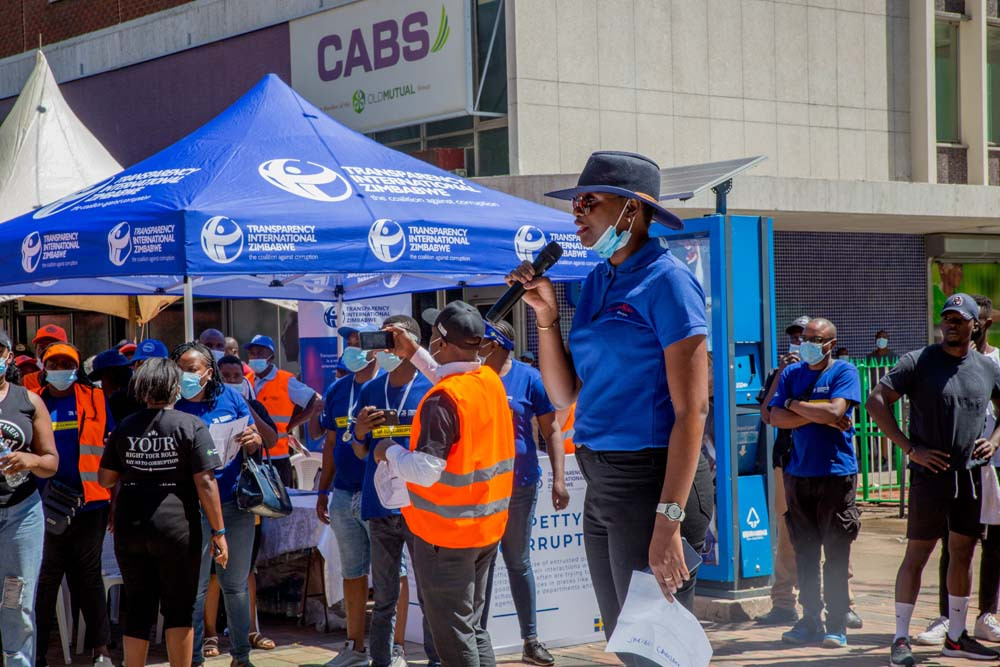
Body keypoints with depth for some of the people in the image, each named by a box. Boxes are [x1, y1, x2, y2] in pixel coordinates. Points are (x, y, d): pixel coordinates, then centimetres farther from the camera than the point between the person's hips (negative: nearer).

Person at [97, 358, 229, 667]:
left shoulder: (125, 427, 4)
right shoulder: (191, 426, -6)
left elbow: (105, 479, 9)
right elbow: (205, 483, -10)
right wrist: (218, 531, -6)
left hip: (129, 529, 3)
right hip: (177, 527, -3)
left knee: (137, 609, 11)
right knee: (179, 609, 6)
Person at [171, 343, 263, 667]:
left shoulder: (230, 398, 3)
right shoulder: (173, 408, -5)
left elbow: (255, 443, 9)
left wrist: (253, 440, -13)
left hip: (236, 504, 3)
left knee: (235, 584, 12)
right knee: (195, 587, 1)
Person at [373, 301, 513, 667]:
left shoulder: (444, 399, -21)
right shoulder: (491, 381, 3)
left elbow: (426, 469, -24)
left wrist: (390, 452, -8)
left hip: (447, 530, -8)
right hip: (488, 524, 8)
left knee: (454, 635, 0)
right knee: (474, 625, 16)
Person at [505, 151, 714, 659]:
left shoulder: (666, 280, -11)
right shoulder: (596, 282, 12)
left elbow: (691, 409, -17)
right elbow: (564, 395, 14)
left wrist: (669, 520, -23)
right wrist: (546, 312, 2)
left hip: (651, 482, -8)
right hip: (602, 485, 8)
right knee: (623, 646, 16)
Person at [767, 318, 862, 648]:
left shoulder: (844, 371, -1)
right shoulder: (791, 374, 12)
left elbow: (835, 412, -16)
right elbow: (776, 417, 1)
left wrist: (794, 404, -3)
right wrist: (819, 416, -10)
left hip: (836, 472, -4)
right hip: (798, 473, 4)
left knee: (836, 553, -2)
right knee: (804, 552, 7)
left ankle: (836, 625, 3)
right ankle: (810, 620, 14)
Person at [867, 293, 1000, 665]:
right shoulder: (919, 362, -7)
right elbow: (876, 401, -10)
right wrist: (910, 447, -14)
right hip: (930, 474, -5)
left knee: (963, 554, 12)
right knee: (917, 555, -5)